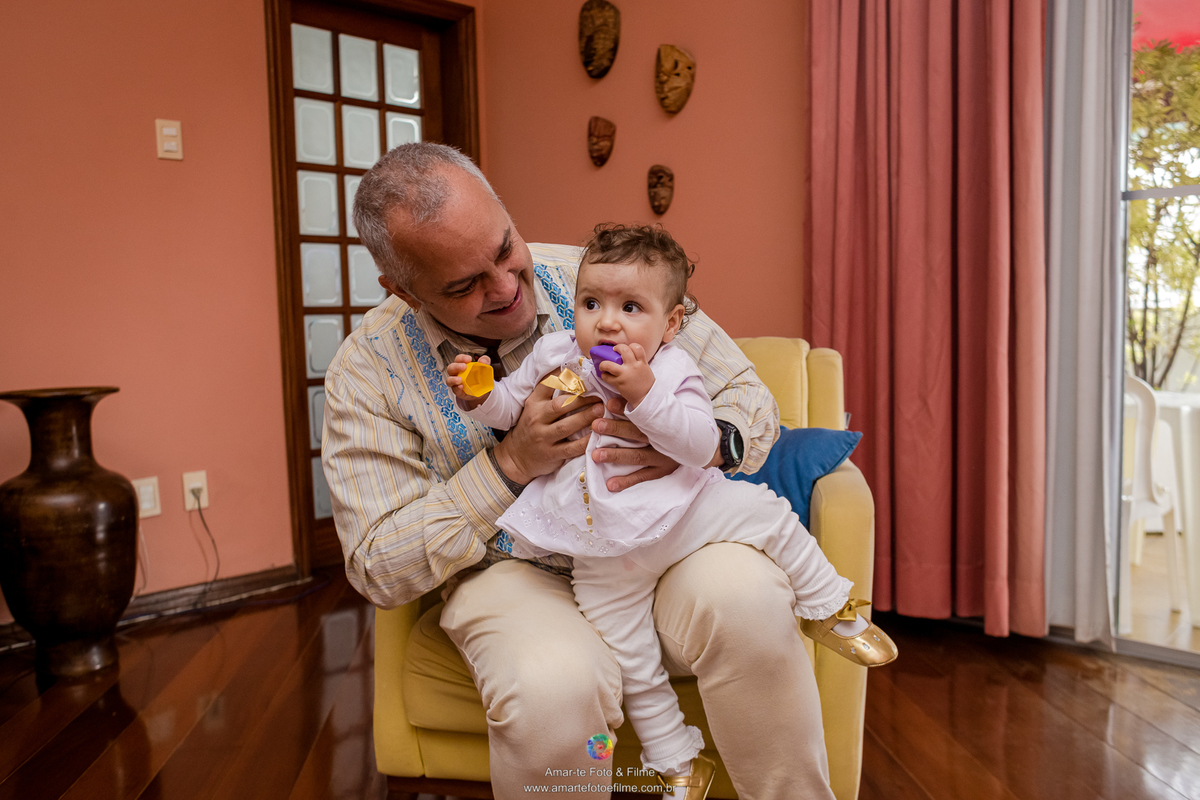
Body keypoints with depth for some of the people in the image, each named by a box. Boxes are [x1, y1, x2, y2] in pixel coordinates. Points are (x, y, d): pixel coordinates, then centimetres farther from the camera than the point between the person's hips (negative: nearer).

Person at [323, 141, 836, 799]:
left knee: (747, 599, -30)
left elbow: (747, 395, 1)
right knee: (553, 687, -34)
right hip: (513, 567, -1)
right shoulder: (367, 371, -7)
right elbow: (378, 570, -9)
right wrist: (510, 462, -21)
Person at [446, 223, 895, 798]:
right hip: (606, 558, 1)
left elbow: (701, 447, -20)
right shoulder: (554, 355, -3)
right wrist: (476, 394, -14)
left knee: (763, 510, -13)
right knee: (631, 665, 6)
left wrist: (645, 395, -31)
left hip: (683, 514, 0)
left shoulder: (673, 372, -9)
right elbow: (507, 405, 8)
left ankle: (834, 612, 13)